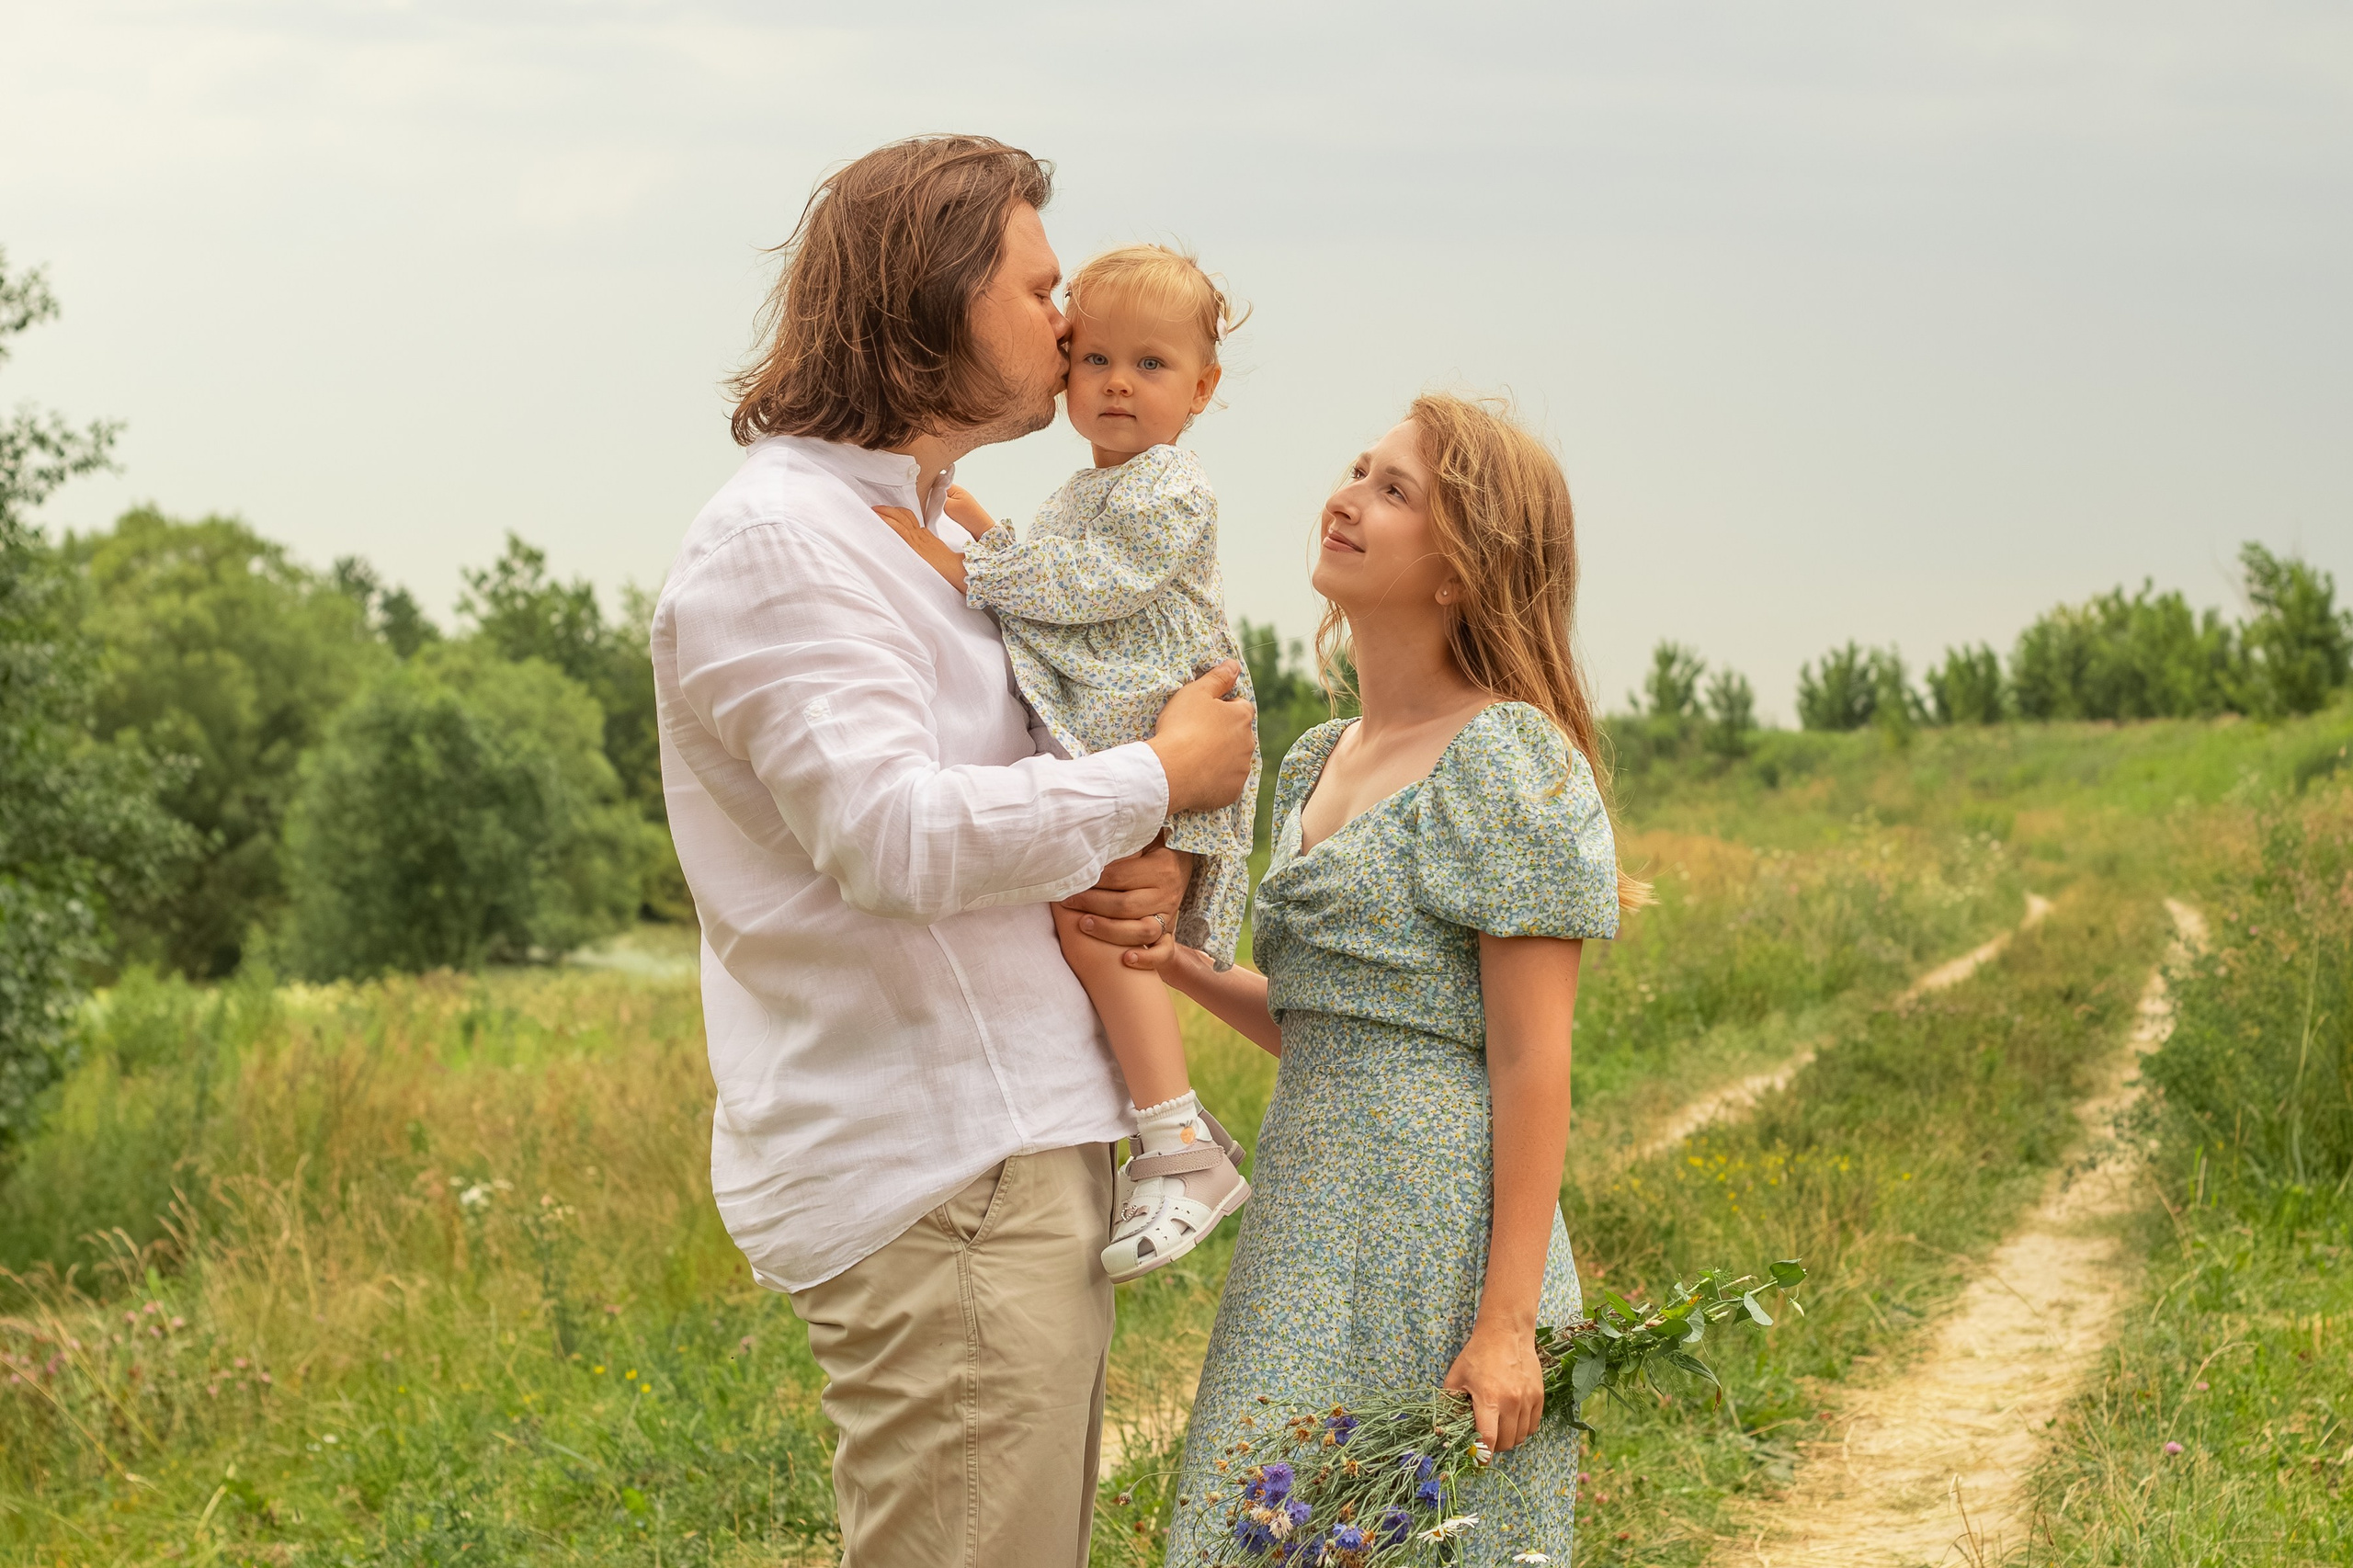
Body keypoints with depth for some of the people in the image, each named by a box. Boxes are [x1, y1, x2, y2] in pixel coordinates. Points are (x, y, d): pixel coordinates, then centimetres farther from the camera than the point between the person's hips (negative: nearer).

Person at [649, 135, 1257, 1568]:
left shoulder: (931, 535, 20)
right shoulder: (776, 538, -11)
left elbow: (1011, 811, 24)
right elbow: (895, 833, -23)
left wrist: (1153, 873, 0)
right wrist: (1160, 778, -11)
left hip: (1026, 1152, 10)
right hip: (933, 1183, -10)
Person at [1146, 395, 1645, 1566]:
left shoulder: (1508, 761, -10)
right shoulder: (1319, 764, 14)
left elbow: (1533, 1065, -14)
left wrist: (1507, 1323, -18)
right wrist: (1181, 970, 3)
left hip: (1439, 1230, -8)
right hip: (1312, 1227, 8)